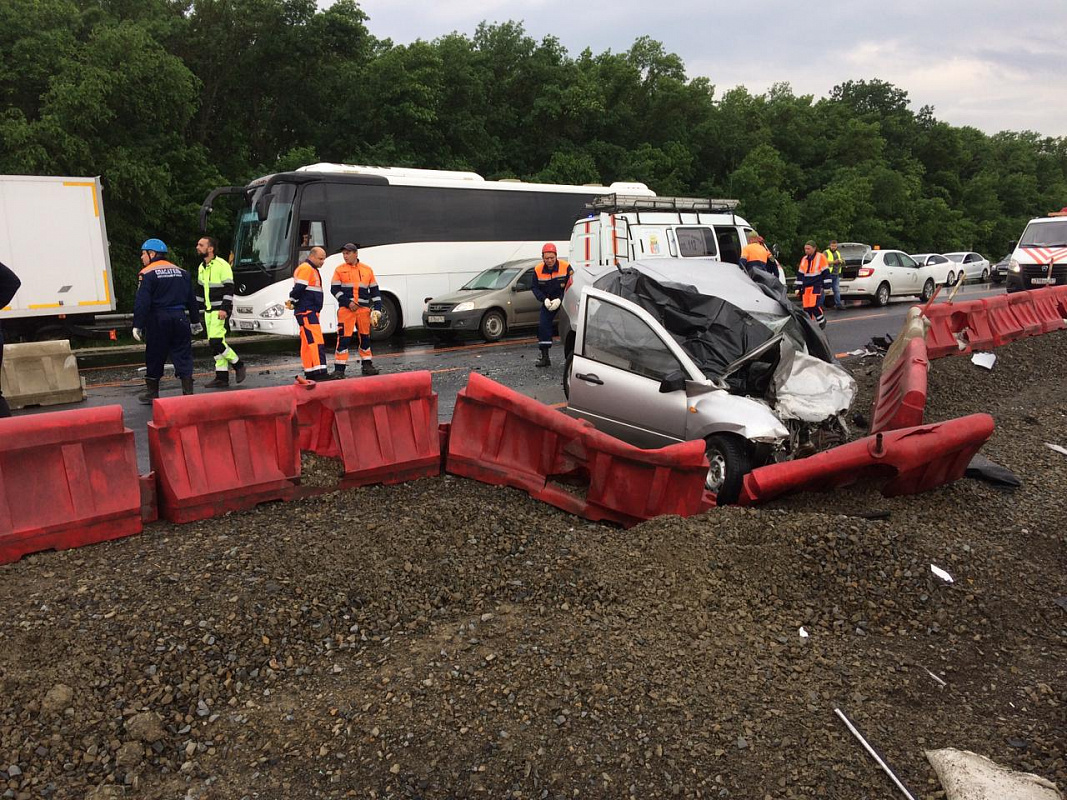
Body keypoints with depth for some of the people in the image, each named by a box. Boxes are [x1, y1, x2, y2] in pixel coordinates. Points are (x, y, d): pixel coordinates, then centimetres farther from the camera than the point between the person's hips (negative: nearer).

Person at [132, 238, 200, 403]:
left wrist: (138, 326, -12)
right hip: (180, 318, 4)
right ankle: (188, 392, 0)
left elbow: (142, 302, -14)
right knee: (183, 356, 5)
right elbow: (191, 300, 16)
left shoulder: (147, 274, -6)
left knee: (154, 357, 8)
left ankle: (152, 393, 18)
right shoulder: (181, 272, 12)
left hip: (158, 320, -4)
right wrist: (195, 321, 23)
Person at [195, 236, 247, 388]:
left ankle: (238, 364, 2)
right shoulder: (201, 267, 16)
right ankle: (222, 378, 11)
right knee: (214, 343, 7)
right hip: (208, 311, 8)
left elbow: (229, 289, -16)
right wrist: (197, 310, 19)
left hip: (220, 310, -8)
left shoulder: (222, 265, -10)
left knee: (216, 341, -18)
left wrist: (224, 308, -23)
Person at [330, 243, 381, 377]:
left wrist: (377, 309, 4)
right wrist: (348, 303, -13)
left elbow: (374, 290, 12)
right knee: (343, 338, -8)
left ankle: (367, 365, 24)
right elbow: (335, 289, -2)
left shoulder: (367, 270, 10)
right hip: (346, 309, -3)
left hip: (364, 309, 3)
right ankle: (339, 368, -5)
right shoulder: (339, 270, 5)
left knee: (365, 337, 11)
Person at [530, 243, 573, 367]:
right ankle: (545, 357, 1)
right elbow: (535, 288, 2)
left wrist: (559, 300, -24)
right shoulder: (538, 270, -4)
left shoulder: (566, 267, -14)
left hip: (564, 301, -3)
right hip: (548, 302, 3)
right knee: (543, 325, -5)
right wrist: (545, 299, -14)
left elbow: (571, 287, -15)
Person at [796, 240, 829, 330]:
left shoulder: (821, 257, -3)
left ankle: (822, 321, 6)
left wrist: (826, 286, -5)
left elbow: (826, 273, -3)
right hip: (806, 287, 6)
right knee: (806, 308, 2)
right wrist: (798, 288, 16)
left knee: (814, 305, -15)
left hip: (816, 286, -6)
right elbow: (800, 274, 18)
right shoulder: (804, 259, 13)